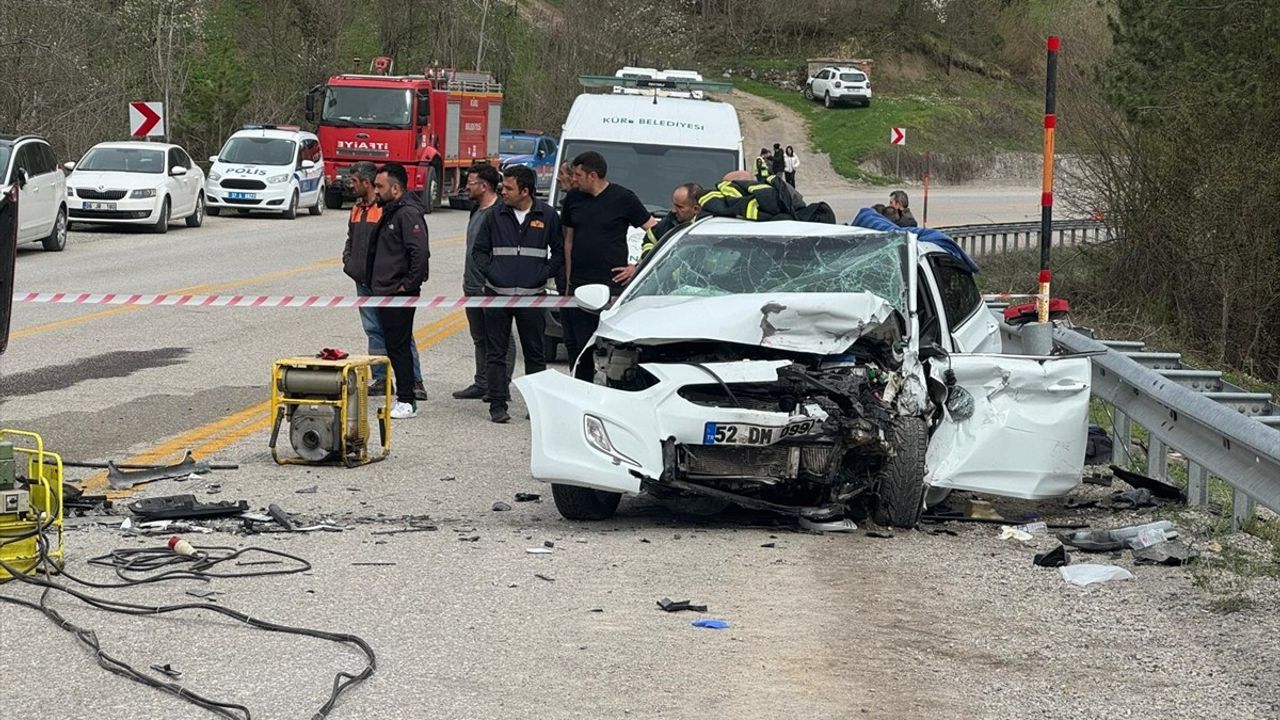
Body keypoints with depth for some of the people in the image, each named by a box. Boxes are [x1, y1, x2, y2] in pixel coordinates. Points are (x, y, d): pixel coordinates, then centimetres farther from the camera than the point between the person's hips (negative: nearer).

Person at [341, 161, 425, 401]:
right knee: (374, 331, 10)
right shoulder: (357, 208, 16)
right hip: (363, 282, 8)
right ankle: (381, 380, 15)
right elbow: (351, 239, 27)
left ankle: (415, 382, -5)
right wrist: (348, 261, 11)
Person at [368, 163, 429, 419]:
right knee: (393, 346, 12)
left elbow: (420, 252, -25)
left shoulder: (409, 214, -15)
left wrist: (409, 284, -20)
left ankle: (407, 402, -4)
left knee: (399, 347, -7)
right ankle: (402, 396, 17)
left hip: (400, 293, -10)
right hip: (385, 292, 10)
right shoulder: (390, 212, 17)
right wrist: (375, 282, 19)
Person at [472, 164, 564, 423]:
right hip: (497, 294, 1)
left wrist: (544, 273, -2)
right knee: (497, 353, 1)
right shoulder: (495, 215, 5)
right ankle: (497, 405, 5)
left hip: (532, 296, -1)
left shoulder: (547, 215, 2)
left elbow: (559, 251, 11)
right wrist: (490, 271, -2)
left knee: (534, 353, 5)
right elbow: (479, 250, 13)